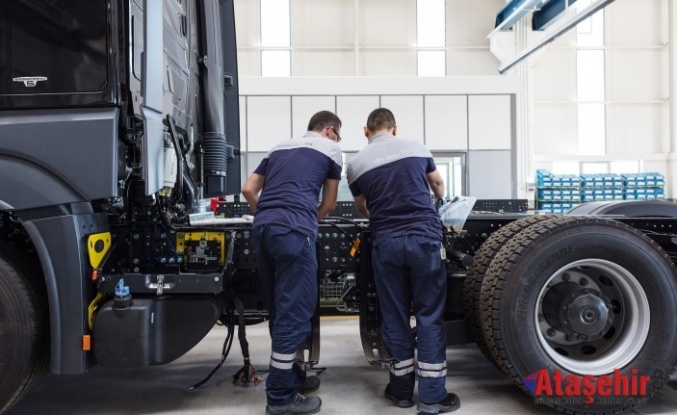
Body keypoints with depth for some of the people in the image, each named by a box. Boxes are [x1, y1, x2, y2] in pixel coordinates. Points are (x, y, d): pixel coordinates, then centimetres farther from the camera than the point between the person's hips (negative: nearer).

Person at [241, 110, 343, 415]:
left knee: (280, 310, 15)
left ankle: (289, 377, 27)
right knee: (294, 312, -2)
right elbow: (328, 204, 17)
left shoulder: (279, 148, 28)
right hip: (293, 230, -7)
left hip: (262, 228, 7)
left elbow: (248, 190, 23)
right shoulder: (331, 149, 14)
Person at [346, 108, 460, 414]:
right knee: (429, 316, 4)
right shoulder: (416, 148, 8)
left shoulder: (356, 164, 7)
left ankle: (402, 390, 20)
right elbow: (439, 185, 26)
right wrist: (436, 201, 50)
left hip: (385, 243, 1)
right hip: (424, 237, 0)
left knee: (395, 317, 11)